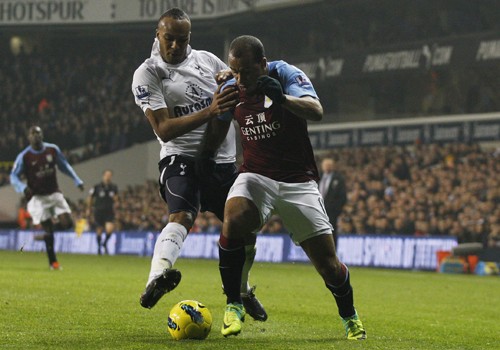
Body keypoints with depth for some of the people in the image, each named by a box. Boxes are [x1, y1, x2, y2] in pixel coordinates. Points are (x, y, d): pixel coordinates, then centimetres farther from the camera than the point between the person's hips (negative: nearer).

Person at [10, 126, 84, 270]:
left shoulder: (53, 150, 0)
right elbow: (14, 176, -4)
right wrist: (23, 188, -23)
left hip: (54, 193, 4)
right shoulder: (24, 157, -9)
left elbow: (64, 166, 15)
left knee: (67, 223, -10)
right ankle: (53, 262, 3)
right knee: (47, 228, -10)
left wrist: (77, 180, 12)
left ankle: (48, 231, 21)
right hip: (37, 197, -4)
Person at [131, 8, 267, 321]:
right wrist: (210, 111, -30)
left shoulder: (207, 60, 8)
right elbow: (164, 129, -17)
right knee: (182, 216, -33)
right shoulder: (147, 75, -7)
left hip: (224, 160, 5)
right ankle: (156, 279, -55)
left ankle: (242, 291, 36)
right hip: (182, 158, -5)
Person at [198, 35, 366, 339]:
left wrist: (283, 98, -46)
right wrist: (203, 161, 8)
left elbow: (316, 111, -29)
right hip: (256, 176, 2)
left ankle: (349, 316, 27)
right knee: (233, 221, -32)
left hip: (299, 181, -2)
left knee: (328, 265, -3)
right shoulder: (231, 90, -1)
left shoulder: (286, 75, -12)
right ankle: (233, 306, -17)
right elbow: (216, 132, 17)